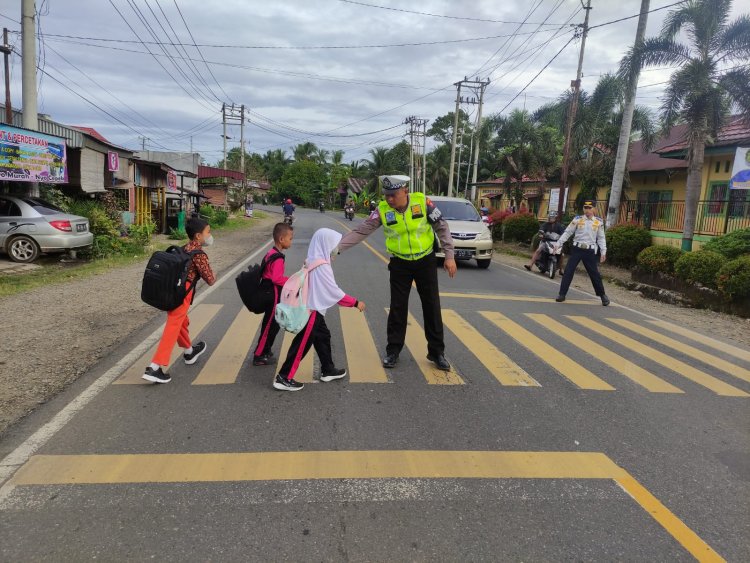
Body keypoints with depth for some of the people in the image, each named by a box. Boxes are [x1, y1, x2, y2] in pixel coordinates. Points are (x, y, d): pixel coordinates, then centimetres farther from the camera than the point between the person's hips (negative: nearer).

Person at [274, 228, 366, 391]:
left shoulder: (313, 261, 8)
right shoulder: (321, 266, -21)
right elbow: (334, 292, -20)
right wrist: (355, 303, -13)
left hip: (311, 308, 10)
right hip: (312, 310, -10)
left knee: (323, 337, 18)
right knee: (302, 344, -3)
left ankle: (328, 370, 31)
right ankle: (284, 378, 4)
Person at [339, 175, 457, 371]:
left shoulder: (422, 201, -17)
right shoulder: (382, 209, -14)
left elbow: (442, 228, -7)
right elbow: (361, 231, -13)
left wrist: (449, 256, -9)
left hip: (426, 261, 0)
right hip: (400, 264, 1)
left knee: (432, 306, 6)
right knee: (397, 307, 4)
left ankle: (437, 352, 19)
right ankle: (393, 351, 18)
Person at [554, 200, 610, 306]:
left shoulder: (599, 222, 4)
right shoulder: (577, 219, 0)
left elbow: (601, 238, 8)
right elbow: (567, 232, 2)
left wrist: (603, 252, 3)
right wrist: (558, 244, -4)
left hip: (590, 251, 0)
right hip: (577, 249, 0)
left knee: (595, 274, 5)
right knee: (568, 271, -4)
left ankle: (603, 295, 21)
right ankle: (562, 294, 3)